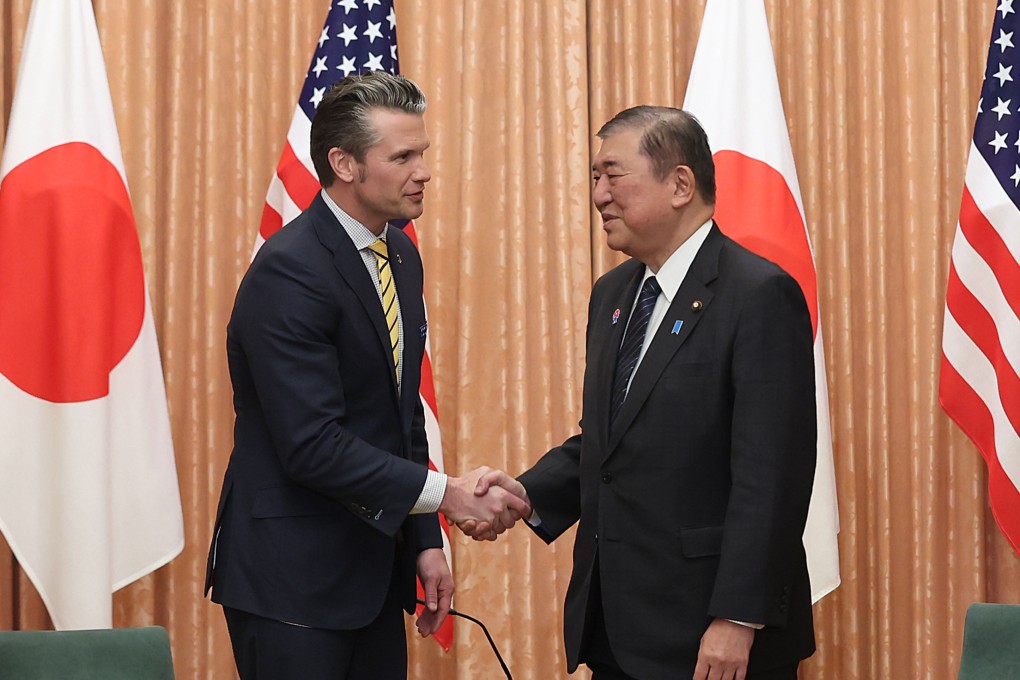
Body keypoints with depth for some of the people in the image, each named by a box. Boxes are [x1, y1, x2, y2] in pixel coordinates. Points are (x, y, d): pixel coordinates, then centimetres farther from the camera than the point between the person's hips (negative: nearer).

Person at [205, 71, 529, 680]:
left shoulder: (401, 255, 10)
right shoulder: (289, 274, -18)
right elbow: (312, 444, -24)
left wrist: (425, 542, 11)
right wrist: (445, 495, -21)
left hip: (373, 571, 8)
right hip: (293, 580, -8)